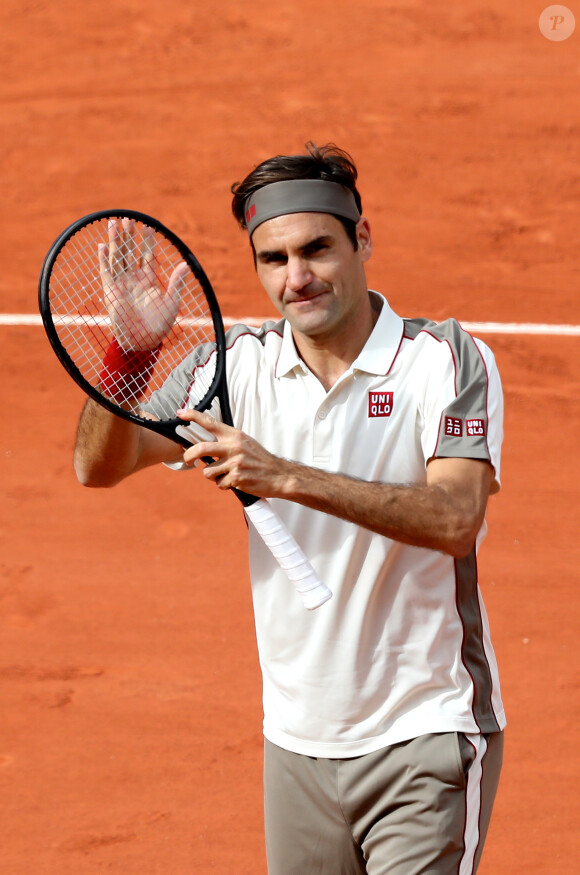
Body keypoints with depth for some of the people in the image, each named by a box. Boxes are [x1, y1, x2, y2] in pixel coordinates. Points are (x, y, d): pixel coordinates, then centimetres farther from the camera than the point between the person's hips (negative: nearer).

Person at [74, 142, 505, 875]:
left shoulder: (446, 360, -8)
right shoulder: (241, 363, 2)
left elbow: (455, 519, -22)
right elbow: (100, 466, -2)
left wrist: (288, 477, -31)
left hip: (424, 738, -4)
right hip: (297, 741, 4)